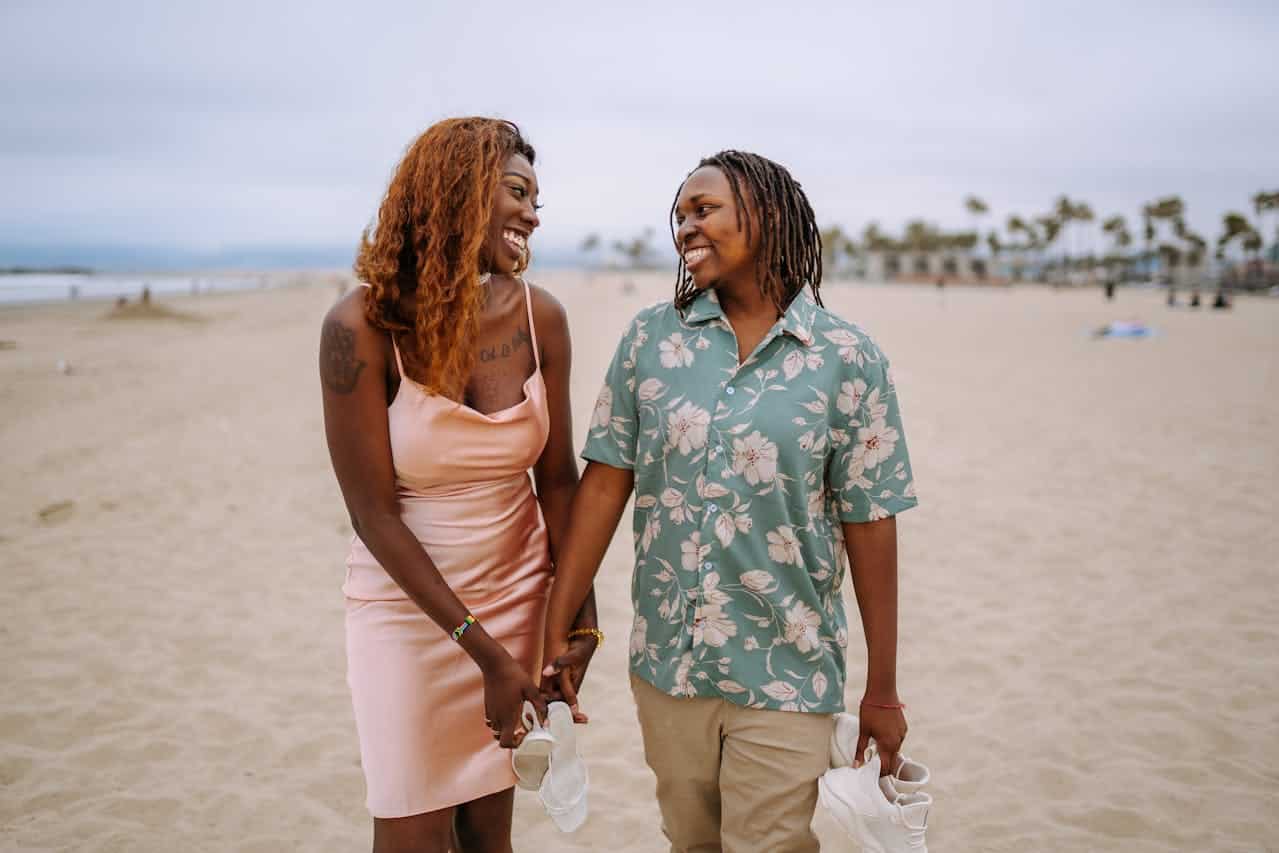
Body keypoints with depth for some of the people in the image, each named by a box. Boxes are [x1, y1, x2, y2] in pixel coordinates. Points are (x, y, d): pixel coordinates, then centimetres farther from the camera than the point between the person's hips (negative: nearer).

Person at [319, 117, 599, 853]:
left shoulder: (539, 316, -7)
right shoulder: (363, 326, -17)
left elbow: (557, 476, 1)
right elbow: (375, 515, -16)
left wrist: (579, 608, 0)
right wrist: (484, 651, -17)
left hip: (517, 599, 3)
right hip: (408, 607, -3)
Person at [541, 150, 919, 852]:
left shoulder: (846, 358, -8)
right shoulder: (651, 338, -1)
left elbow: (869, 524, -6)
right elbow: (605, 484, -2)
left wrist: (883, 690, -3)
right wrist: (556, 631, -3)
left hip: (784, 679, -3)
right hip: (667, 663, 3)